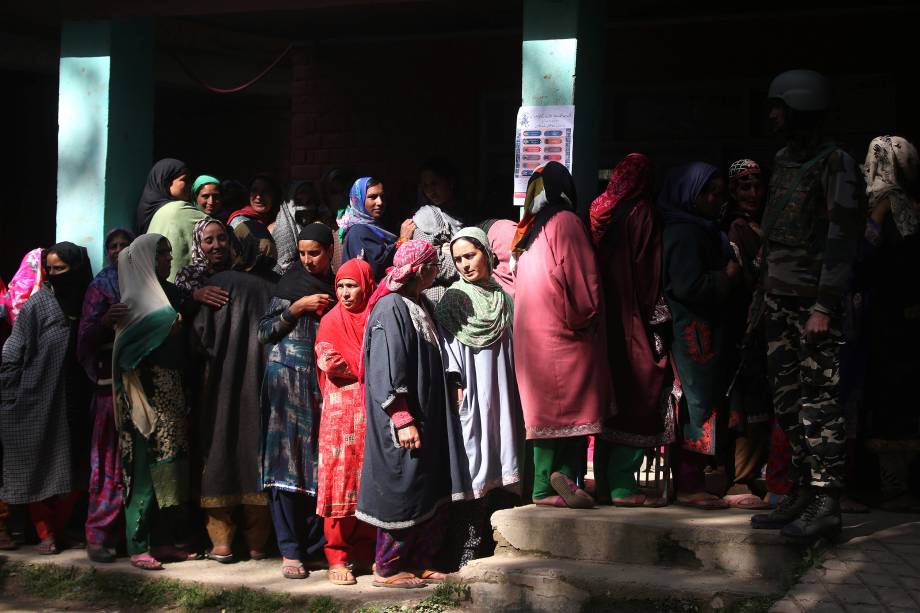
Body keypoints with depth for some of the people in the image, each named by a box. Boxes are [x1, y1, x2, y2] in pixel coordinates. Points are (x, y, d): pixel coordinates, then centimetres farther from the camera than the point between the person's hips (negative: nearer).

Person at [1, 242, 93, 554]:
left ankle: (60, 530, 18)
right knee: (38, 468, 1)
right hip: (37, 402, -3)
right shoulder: (37, 304, -5)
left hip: (75, 406, 3)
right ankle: (46, 534, 9)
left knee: (72, 470, 5)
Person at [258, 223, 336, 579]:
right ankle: (291, 551, -5)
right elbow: (264, 332, -1)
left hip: (325, 382, 4)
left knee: (322, 464, 0)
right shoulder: (292, 282, 4)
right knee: (289, 460, -7)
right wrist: (298, 307, -10)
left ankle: (314, 546, 7)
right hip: (288, 379, -3)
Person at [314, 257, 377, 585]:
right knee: (342, 480, -6)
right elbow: (330, 363, -6)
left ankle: (368, 551, 10)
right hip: (342, 414, -3)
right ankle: (338, 558, -2)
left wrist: (349, 364, -5)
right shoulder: (331, 322, 5)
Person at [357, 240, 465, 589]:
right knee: (402, 491, -2)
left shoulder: (420, 306, 14)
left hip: (427, 415, 9)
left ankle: (419, 563, 20)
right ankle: (387, 569, 9)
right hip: (403, 420, -9)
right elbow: (386, 370, -19)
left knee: (432, 493, 11)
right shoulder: (390, 307, -14)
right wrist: (403, 420, -22)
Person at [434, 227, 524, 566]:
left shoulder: (503, 299, 15)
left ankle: (497, 545, 7)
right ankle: (468, 549, -6)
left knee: (500, 462, 2)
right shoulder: (453, 300, 3)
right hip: (470, 398, -4)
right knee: (472, 459, -8)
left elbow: (513, 350, 17)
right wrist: (456, 387, -13)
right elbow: (449, 348, -4)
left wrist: (516, 396, 13)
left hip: (501, 398, 4)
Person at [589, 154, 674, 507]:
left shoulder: (598, 213, 8)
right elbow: (650, 275, -11)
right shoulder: (643, 214, -9)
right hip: (633, 323, -6)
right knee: (640, 400, -2)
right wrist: (657, 318, -6)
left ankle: (604, 483, 13)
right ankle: (622, 485, -7)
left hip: (604, 318, 7)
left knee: (610, 400, 11)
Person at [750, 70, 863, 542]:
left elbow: (843, 238, -13)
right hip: (779, 298, 8)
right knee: (787, 399, 9)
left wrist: (824, 306, -18)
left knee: (819, 400, -8)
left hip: (813, 301, -8)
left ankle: (826, 503, -5)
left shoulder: (835, 163, -8)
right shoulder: (783, 161, 17)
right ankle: (802, 494, 16)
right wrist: (764, 291, 16)